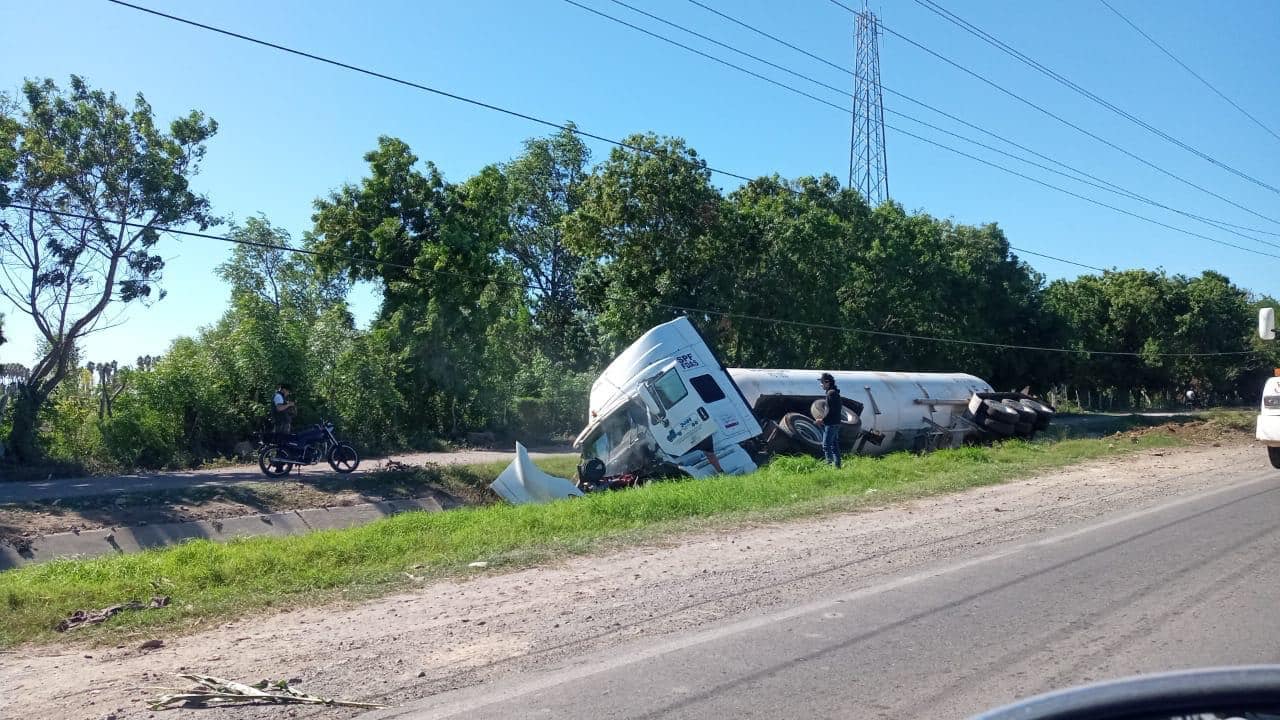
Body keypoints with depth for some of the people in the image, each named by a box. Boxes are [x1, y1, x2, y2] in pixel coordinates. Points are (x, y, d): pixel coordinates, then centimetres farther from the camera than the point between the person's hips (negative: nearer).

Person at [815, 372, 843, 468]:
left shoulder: (831, 393, -15)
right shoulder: (835, 392, 17)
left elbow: (831, 410, -21)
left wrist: (822, 420, -14)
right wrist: (823, 419, 17)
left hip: (831, 424, -10)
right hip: (835, 423, 10)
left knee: (826, 445, -9)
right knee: (834, 445, 13)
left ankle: (829, 463, -13)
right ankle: (837, 464, 17)